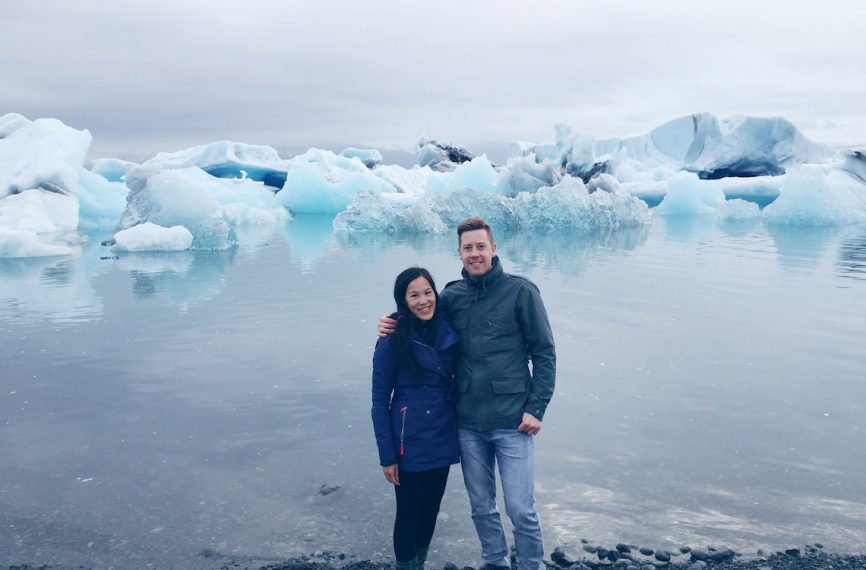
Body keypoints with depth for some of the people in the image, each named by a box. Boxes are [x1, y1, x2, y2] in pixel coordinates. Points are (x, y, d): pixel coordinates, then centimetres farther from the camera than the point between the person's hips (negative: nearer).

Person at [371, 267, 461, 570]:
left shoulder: (448, 330, -2)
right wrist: (387, 455, -11)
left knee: (431, 508, 19)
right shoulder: (393, 341, -14)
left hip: (443, 439, 5)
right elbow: (380, 401, -10)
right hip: (411, 444, -5)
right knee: (410, 513, 8)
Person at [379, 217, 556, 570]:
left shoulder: (521, 292, -7)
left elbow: (544, 353, -5)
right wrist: (392, 325, -5)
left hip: (512, 422, -4)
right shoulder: (452, 296, 3)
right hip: (468, 423, 4)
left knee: (520, 509, 2)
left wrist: (536, 408, -10)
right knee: (481, 505, 17)